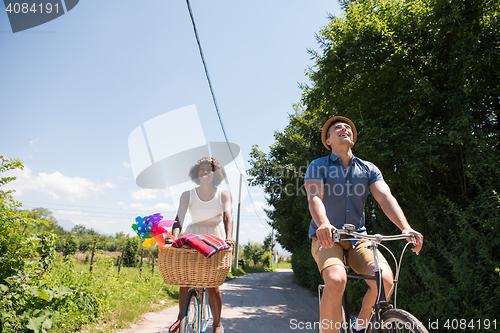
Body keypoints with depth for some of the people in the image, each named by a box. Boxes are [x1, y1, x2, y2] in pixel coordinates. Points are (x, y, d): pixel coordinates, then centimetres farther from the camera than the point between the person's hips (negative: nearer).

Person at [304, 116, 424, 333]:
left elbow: (386, 198, -5)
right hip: (327, 238, -3)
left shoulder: (369, 169, 10)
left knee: (385, 279, -22)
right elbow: (314, 197, -17)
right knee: (336, 280, -32)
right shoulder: (318, 166, 0)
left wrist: (406, 228, -24)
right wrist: (324, 224, -38)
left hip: (358, 238, 3)